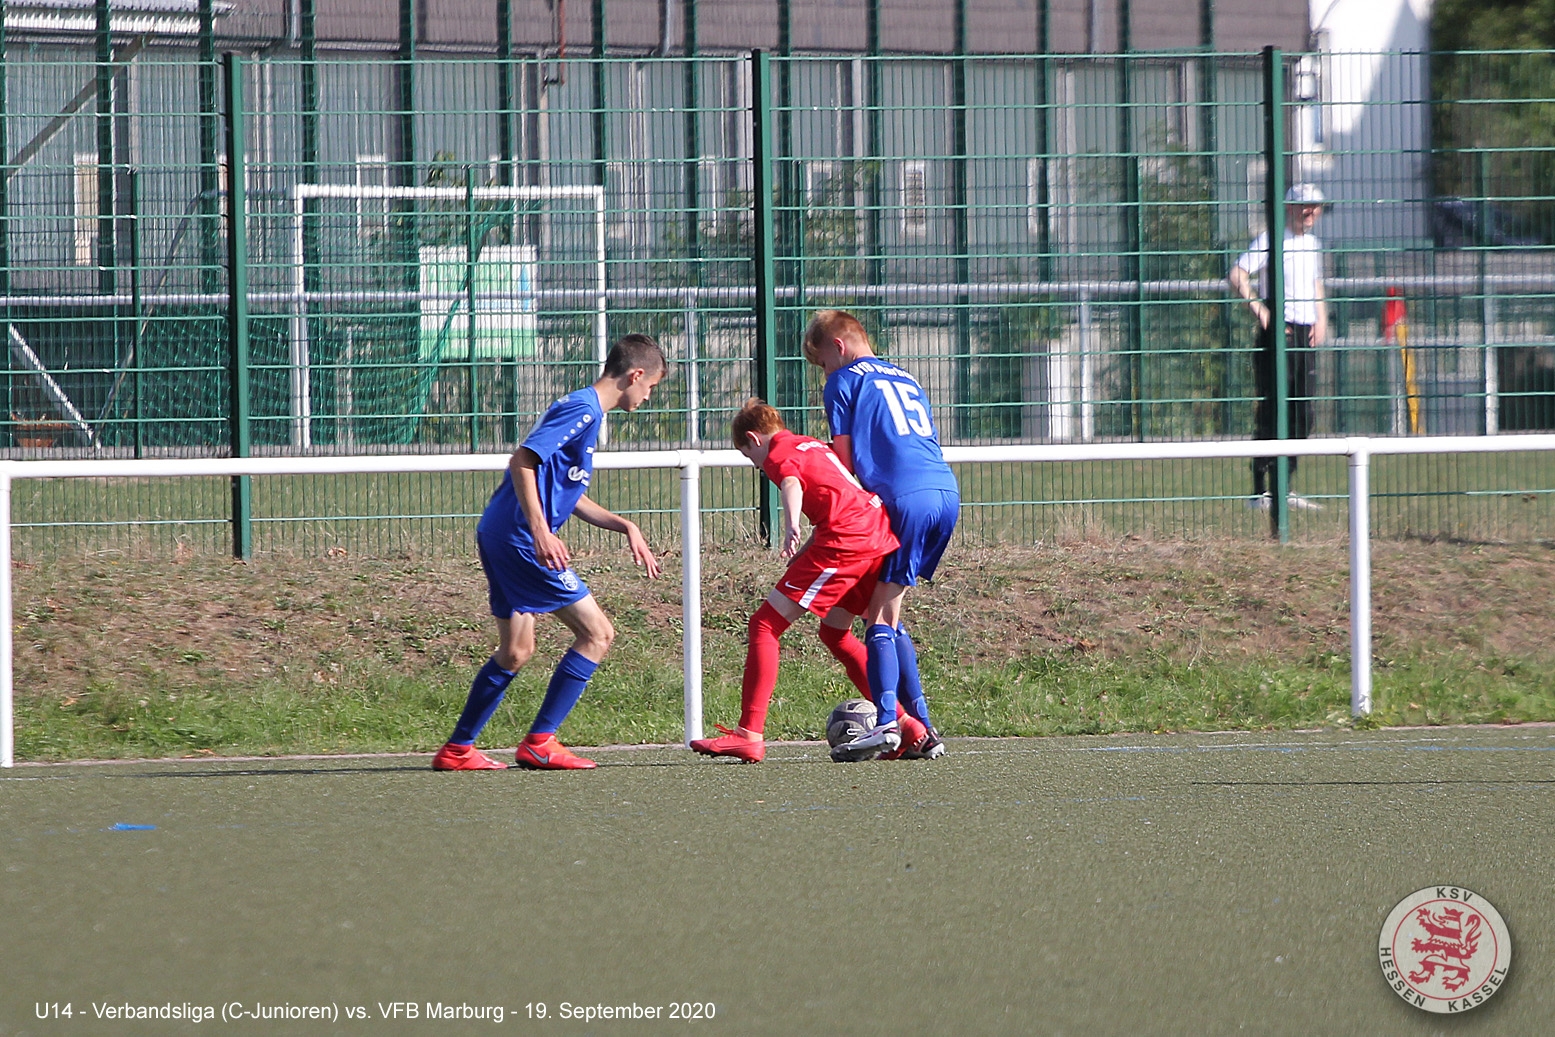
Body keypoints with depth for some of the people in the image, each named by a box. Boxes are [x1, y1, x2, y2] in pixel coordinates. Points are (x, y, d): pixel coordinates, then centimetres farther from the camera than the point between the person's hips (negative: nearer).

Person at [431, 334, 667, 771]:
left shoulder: (584, 410, 21)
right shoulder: (582, 409, -11)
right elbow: (522, 462, -20)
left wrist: (625, 526, 23)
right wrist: (540, 531, -27)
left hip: (499, 537, 10)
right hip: (521, 540, -10)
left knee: (516, 651, 15)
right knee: (597, 633, -5)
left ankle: (457, 750, 18)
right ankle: (539, 744, -4)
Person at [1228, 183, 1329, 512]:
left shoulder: (1313, 244, 18)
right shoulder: (1271, 240, -6)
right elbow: (1237, 275, -14)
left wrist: (1321, 320, 15)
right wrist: (1260, 310, -23)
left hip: (1306, 335, 8)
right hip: (1278, 333, -8)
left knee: (1303, 414, 8)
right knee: (1272, 412, -9)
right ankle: (1261, 491, -7)